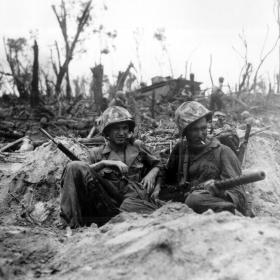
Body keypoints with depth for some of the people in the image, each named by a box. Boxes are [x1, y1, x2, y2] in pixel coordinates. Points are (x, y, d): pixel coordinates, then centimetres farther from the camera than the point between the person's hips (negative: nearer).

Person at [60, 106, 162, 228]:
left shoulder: (137, 146, 20)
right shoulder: (97, 153, 17)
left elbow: (157, 165, 29)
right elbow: (81, 173, 2)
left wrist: (151, 175, 7)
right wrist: (104, 163, -11)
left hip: (134, 197, -1)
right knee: (74, 167, -18)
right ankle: (71, 222, -23)